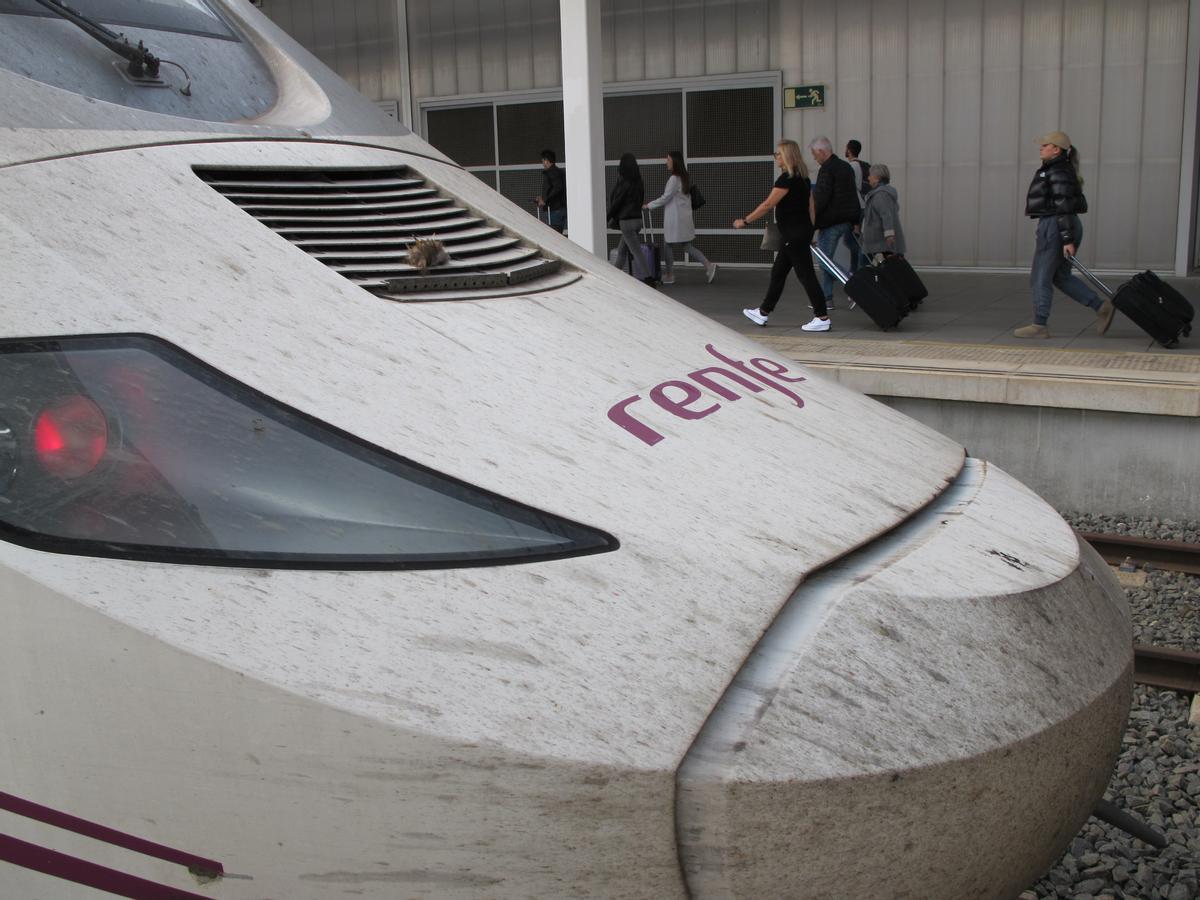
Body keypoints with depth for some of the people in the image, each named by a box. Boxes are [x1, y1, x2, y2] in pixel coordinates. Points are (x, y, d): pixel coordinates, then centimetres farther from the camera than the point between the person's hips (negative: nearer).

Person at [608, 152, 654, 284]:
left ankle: (647, 277, -10)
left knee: (636, 251, -7)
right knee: (622, 250, 18)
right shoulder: (637, 181, 7)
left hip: (626, 220, -8)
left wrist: (608, 218, 0)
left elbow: (616, 202, -12)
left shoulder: (624, 182, -15)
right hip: (637, 218, 8)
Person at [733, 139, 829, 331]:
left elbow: (768, 205, -17)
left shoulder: (787, 179, -17)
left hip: (794, 234, -10)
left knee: (805, 275, -6)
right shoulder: (802, 177, 13)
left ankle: (822, 318, -3)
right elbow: (811, 205, 16)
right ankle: (763, 312, 25)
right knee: (778, 272, 16)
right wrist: (810, 232, 21)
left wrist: (745, 220, -10)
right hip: (802, 231, 10)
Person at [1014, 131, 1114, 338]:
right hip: (1062, 229, 10)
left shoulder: (1058, 172, -15)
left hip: (1055, 228, -10)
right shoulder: (1057, 170, 16)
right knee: (1061, 278, 14)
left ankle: (1039, 326, 2)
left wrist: (1067, 240, -22)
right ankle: (1101, 307, 10)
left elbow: (1064, 208, -20)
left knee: (1040, 278, -3)